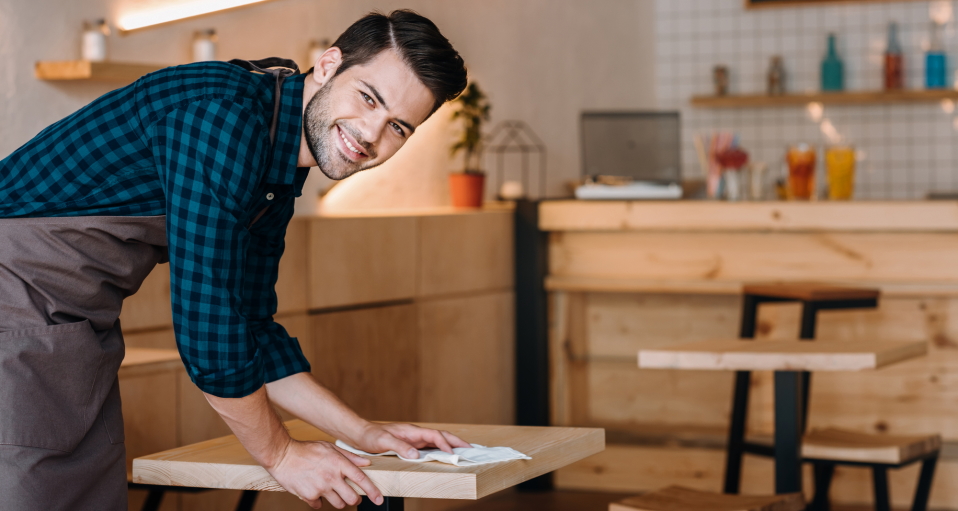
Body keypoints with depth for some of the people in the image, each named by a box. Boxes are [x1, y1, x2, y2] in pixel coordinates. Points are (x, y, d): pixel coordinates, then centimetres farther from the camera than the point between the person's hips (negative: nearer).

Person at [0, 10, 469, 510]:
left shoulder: (277, 181, 8)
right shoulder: (221, 116, -22)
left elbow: (251, 329, 17)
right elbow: (206, 319, -23)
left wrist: (364, 432, 11)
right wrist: (280, 452, -11)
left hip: (76, 326, 9)